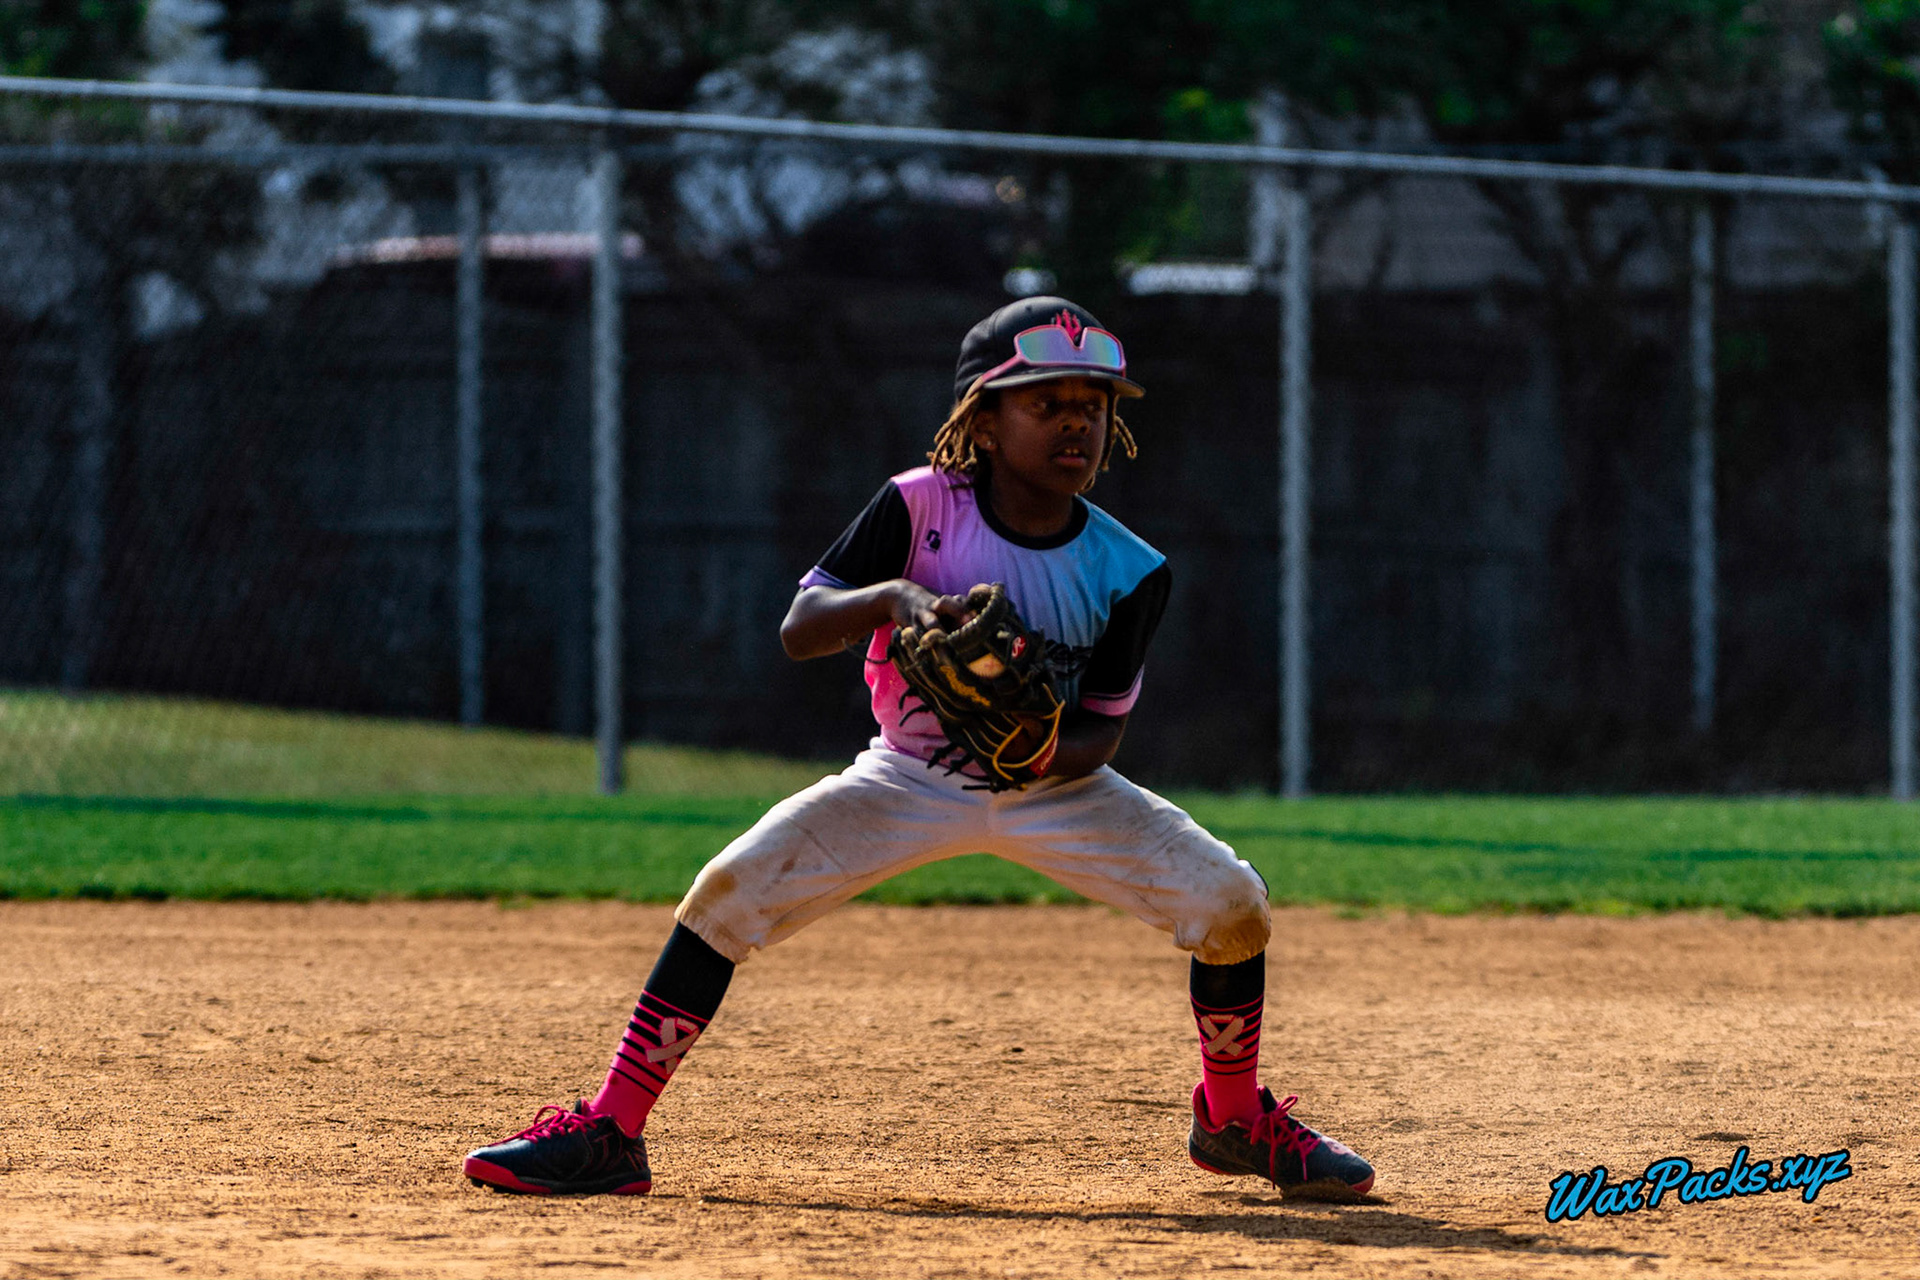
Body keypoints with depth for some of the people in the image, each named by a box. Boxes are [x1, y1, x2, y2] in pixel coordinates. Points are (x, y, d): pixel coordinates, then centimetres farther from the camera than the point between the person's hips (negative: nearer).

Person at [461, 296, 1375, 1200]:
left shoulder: (1128, 572, -16)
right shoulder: (919, 508, -19)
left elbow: (1101, 733, -12)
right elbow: (799, 630, -25)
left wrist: (1039, 752, -35)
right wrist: (892, 597, -45)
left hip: (1056, 787, 1)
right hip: (910, 783, -1)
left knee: (1230, 903, -15)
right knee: (730, 891, -20)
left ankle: (1234, 1121, 13)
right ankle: (610, 1135, -14)